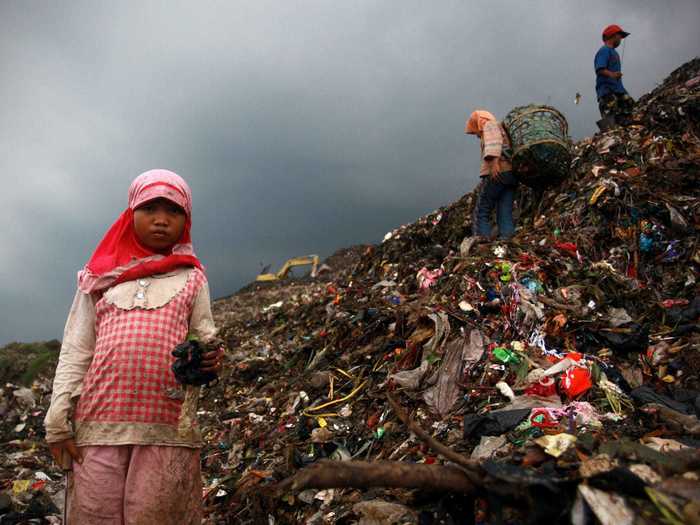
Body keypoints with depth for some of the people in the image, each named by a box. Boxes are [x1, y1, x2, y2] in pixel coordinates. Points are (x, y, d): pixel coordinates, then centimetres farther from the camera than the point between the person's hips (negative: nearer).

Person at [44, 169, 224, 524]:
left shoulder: (191, 278, 11)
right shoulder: (100, 278, 13)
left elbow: (205, 338, 10)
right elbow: (75, 351, 10)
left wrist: (209, 359, -14)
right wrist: (58, 420, 2)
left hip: (168, 426, -1)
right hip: (99, 421, 1)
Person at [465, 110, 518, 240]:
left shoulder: (490, 125, 7)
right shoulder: (503, 131, 33)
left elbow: (494, 141, -15)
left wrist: (494, 161, -28)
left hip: (497, 173, -8)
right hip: (512, 174, 8)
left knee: (481, 212, -4)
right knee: (505, 214, 3)